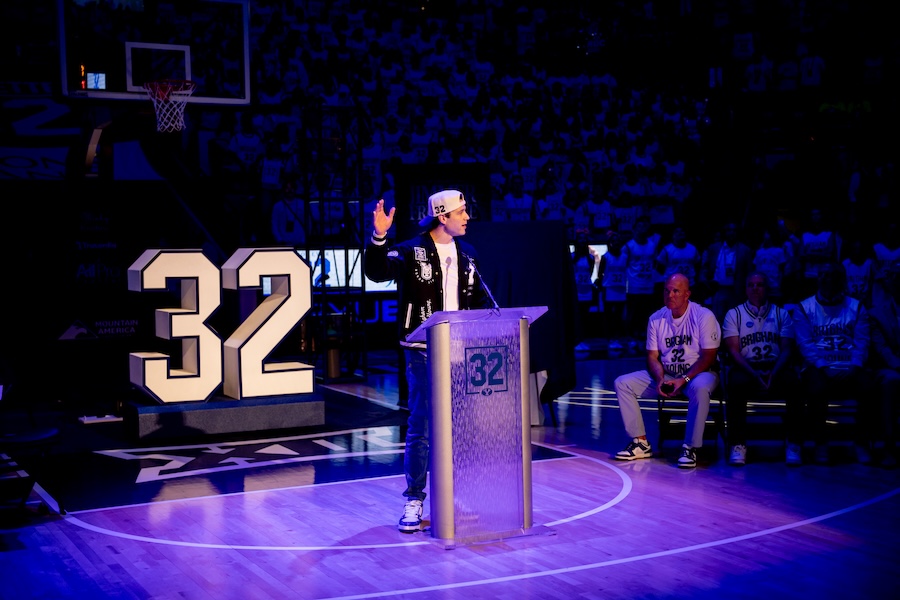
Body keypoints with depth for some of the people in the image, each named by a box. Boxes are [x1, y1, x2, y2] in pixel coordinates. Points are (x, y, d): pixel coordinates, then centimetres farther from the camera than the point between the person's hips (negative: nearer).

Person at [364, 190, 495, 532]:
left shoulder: (466, 253, 11)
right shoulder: (412, 251, -6)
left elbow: (479, 294, 20)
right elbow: (377, 272, -19)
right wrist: (379, 237, -32)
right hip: (424, 352, -5)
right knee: (421, 425, -4)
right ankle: (414, 500, 3)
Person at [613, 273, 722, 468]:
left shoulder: (703, 316, -12)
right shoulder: (656, 319, 1)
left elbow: (708, 357, -15)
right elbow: (652, 356, 4)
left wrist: (683, 380, -25)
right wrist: (660, 379, -16)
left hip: (697, 373, -5)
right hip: (665, 374, 5)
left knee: (700, 388, -41)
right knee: (622, 383, -12)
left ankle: (690, 448, -29)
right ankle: (641, 443, -10)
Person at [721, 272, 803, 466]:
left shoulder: (781, 314, 14)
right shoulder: (734, 314, 10)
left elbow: (787, 349, 3)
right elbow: (733, 350, -1)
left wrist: (774, 373, -16)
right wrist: (754, 374, -18)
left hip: (776, 368, 1)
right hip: (745, 368, -1)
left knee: (793, 383, -32)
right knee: (735, 383, -35)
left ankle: (793, 446, -22)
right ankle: (738, 446, -27)